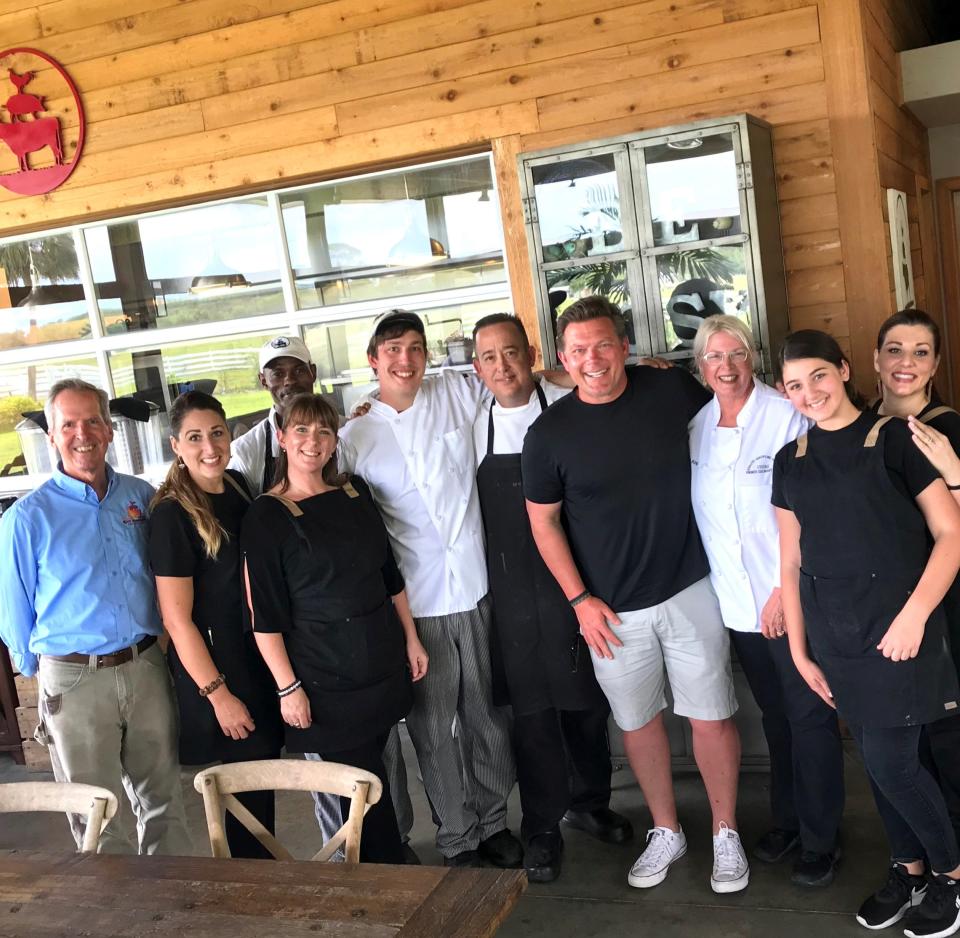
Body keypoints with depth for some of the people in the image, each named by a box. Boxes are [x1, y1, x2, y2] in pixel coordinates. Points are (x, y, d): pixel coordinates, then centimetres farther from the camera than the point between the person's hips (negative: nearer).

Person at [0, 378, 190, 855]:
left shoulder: (142, 496, 3)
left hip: (146, 668, 3)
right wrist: (41, 670, 6)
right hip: (75, 681, -3)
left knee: (164, 802, 16)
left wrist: (153, 649, 12)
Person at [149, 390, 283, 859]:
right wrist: (218, 694, -16)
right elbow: (176, 618, -17)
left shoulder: (237, 485, 4)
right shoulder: (172, 513, -17)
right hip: (213, 662, -7)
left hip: (259, 653, 7)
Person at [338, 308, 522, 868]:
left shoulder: (458, 394, 2)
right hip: (416, 604, -1)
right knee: (433, 728, 8)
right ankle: (457, 839, 26)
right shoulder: (355, 436, -1)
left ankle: (493, 822, 33)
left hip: (476, 590, 1)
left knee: (486, 716, 13)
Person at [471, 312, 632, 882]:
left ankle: (590, 801, 39)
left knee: (588, 697, 15)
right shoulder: (474, 429, -1)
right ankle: (543, 829, 26)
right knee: (532, 711, 8)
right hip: (514, 594, 0)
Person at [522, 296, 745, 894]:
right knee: (638, 721, 14)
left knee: (712, 715, 7)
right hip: (612, 610, 0)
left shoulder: (672, 389, -7)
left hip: (690, 590, 0)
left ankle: (726, 834, 28)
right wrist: (580, 600, -4)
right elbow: (544, 522, 1)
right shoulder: (549, 433, -8)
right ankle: (666, 832, 35)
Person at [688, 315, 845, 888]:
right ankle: (787, 820, 35)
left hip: (791, 598, -5)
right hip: (737, 602, 5)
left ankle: (821, 838, 20)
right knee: (774, 715, 19)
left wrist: (786, 589, -17)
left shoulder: (786, 417, -12)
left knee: (810, 718, 4)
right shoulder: (696, 427, 5)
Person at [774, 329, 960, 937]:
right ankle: (911, 868, 32)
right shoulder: (791, 461, 8)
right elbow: (791, 563, 11)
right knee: (877, 757, 12)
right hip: (833, 635, 5)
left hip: (896, 625, -4)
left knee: (890, 761, -4)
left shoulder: (895, 439, -5)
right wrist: (800, 651, 9)